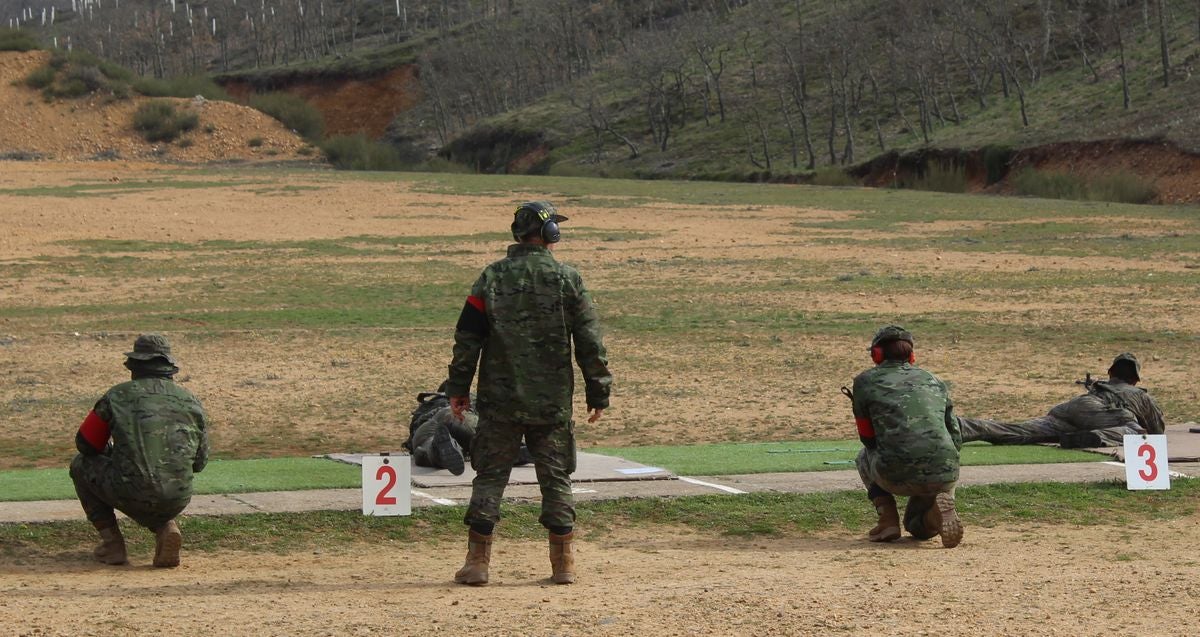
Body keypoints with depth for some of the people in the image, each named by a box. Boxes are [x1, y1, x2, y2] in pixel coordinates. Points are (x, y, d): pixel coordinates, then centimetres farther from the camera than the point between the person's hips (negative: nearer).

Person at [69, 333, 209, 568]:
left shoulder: (118, 395, 5)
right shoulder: (190, 401, 13)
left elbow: (86, 444, 13)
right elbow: (200, 462, 19)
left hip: (131, 496, -4)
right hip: (177, 502, 4)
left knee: (81, 465, 24)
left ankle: (112, 542, 13)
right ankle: (166, 528, 6)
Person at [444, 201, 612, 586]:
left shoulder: (492, 278, -1)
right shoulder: (568, 280, -3)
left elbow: (467, 338, 0)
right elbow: (590, 342, -1)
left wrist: (458, 388, 8)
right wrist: (598, 393, 6)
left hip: (500, 400, 0)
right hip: (553, 403, 0)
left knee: (490, 478, 6)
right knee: (556, 479, 8)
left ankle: (477, 562, 3)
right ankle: (563, 564, 9)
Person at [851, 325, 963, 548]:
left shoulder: (865, 381, 10)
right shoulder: (933, 381, 20)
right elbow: (956, 440, 17)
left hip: (897, 478, -3)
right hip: (945, 477, 3)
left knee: (865, 456, 32)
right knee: (918, 527, 31)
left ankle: (888, 520, 12)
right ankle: (934, 516, -6)